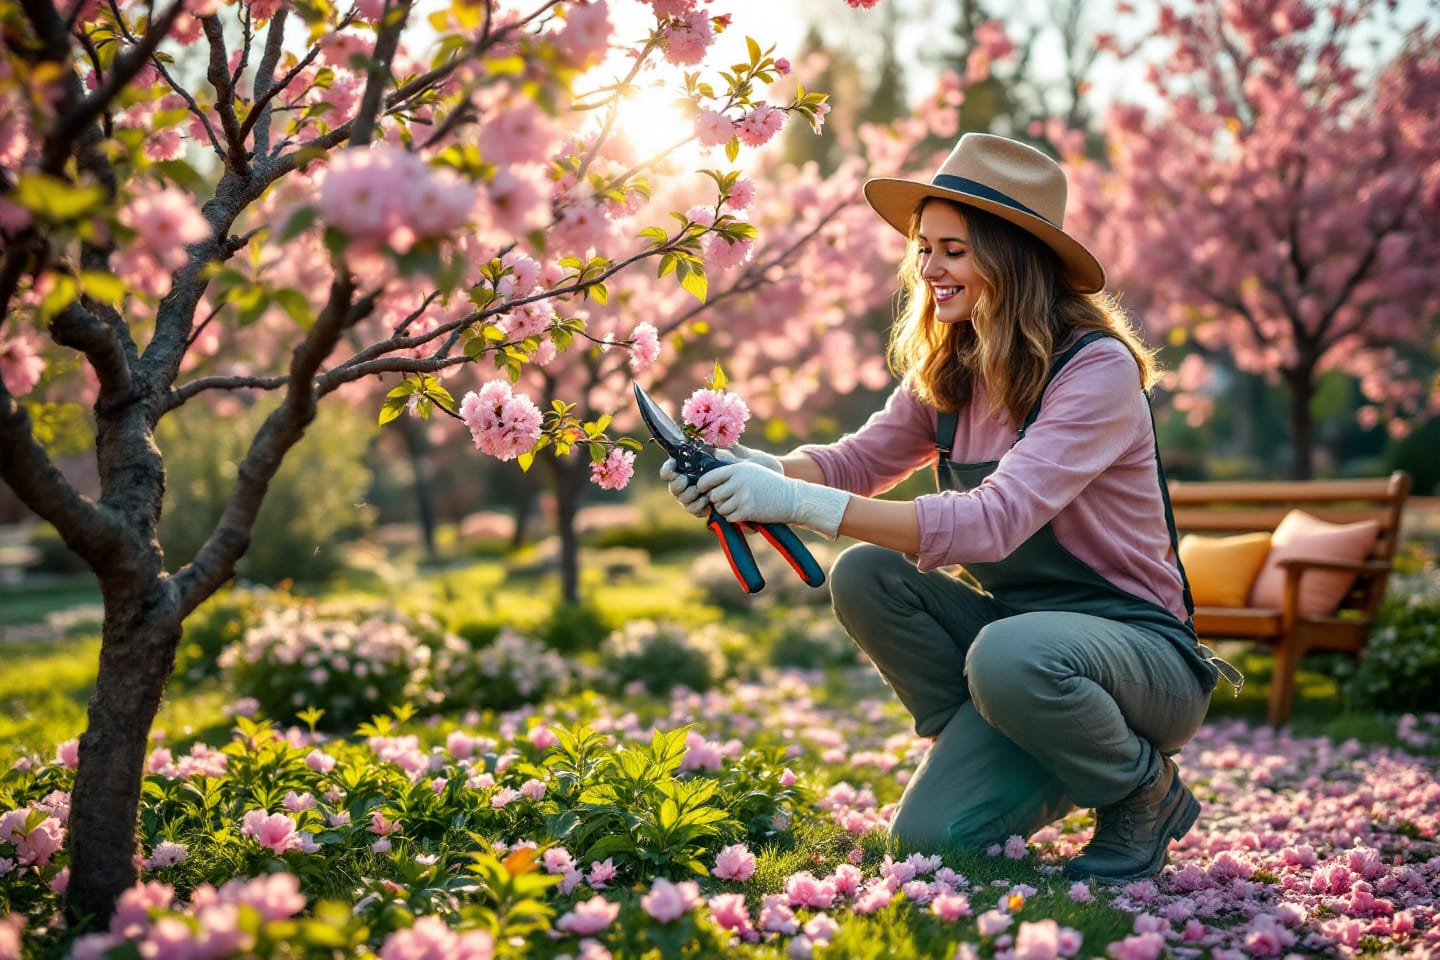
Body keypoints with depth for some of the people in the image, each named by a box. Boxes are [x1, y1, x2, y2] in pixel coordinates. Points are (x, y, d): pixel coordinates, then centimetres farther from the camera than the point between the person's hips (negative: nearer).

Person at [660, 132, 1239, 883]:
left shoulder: (1098, 368, -21)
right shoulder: (947, 371, 3)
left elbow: (995, 520, -32)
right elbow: (859, 461, 0)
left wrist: (802, 503, -38)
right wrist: (752, 467, -22)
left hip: (1140, 646, -6)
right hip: (1013, 620, 6)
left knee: (1008, 655, -36)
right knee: (864, 575, -17)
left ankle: (1148, 794, -5)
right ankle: (1016, 763, 3)